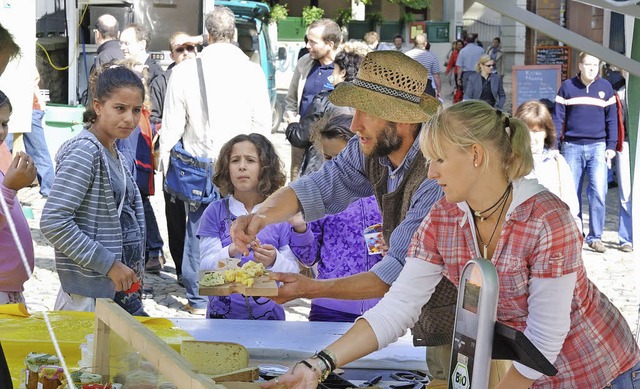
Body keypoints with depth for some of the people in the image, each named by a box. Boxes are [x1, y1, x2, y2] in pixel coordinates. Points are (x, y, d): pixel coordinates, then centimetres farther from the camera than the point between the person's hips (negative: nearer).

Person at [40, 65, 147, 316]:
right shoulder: (84, 151, -13)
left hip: (122, 290, 9)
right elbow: (53, 222, -21)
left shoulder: (114, 154, 13)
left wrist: (134, 270, 10)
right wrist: (109, 264, -18)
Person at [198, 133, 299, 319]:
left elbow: (293, 272, -3)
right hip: (222, 316, 0)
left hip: (268, 315, 0)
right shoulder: (215, 211, 0)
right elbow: (205, 266, -8)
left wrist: (274, 261, -24)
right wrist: (231, 252, -27)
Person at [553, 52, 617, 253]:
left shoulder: (605, 87, 6)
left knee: (598, 192, -8)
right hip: (572, 146, 0)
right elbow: (558, 117, 4)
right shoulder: (567, 86, 3)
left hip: (597, 147, 0)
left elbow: (612, 119, 9)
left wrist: (611, 146, 2)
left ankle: (595, 237, 1)